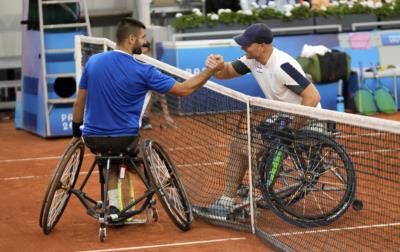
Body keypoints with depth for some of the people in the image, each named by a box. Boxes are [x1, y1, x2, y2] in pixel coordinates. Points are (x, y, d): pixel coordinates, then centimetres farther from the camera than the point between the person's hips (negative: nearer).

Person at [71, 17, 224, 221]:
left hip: (92, 139, 5)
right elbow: (184, 90, -7)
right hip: (124, 140, -5)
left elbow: (79, 103, 8)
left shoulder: (93, 61, -2)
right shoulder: (143, 71, -13)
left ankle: (112, 204, 22)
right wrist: (211, 70, 3)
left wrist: (76, 133, 22)